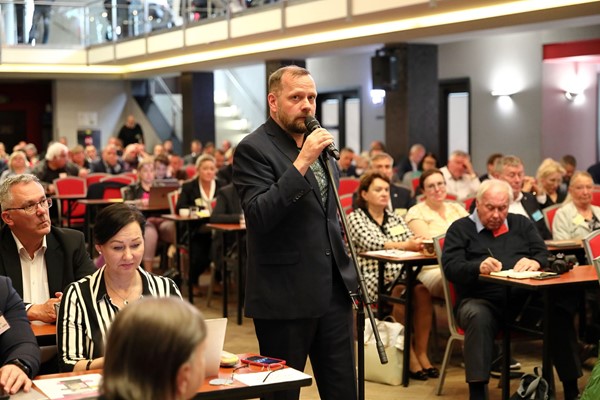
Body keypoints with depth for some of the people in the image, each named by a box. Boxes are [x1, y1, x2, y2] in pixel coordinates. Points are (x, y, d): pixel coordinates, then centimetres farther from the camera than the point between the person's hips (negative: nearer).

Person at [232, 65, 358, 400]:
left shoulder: (318, 145, 14)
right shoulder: (253, 150, -10)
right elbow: (259, 216, -24)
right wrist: (301, 162, -26)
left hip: (333, 289, 7)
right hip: (285, 294, -7)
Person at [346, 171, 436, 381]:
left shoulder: (395, 218, 20)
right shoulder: (355, 218, 3)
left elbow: (412, 242, 7)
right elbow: (370, 243, -17)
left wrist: (421, 245, -19)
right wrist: (403, 245, -32)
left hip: (400, 275, 5)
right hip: (373, 279, -5)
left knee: (422, 291, -27)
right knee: (402, 294, -33)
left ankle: (421, 352, -19)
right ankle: (409, 357, -26)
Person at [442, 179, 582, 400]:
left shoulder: (521, 224, 23)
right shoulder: (460, 229, 12)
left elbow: (545, 254, 13)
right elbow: (450, 267, -2)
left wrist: (535, 262, -12)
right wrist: (478, 268, -23)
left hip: (525, 298, 3)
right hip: (481, 300, -3)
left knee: (561, 308, -24)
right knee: (477, 316, -38)